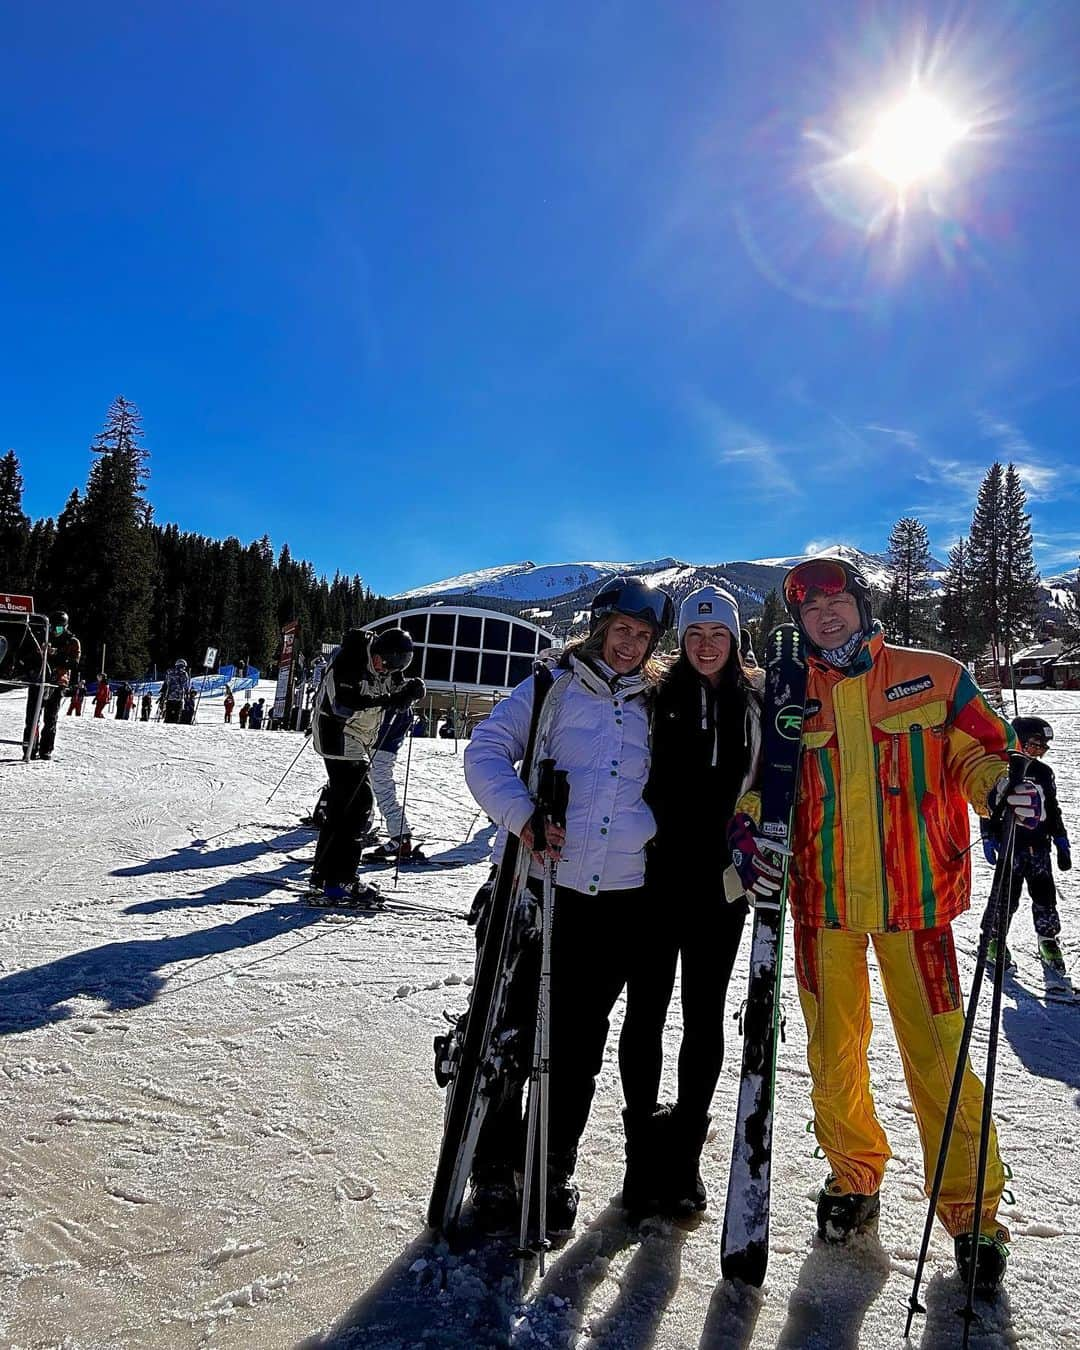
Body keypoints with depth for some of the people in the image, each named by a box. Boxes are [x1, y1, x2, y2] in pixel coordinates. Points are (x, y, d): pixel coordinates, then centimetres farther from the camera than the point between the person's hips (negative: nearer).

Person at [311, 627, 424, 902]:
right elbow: (343, 704, -28)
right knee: (358, 804, -14)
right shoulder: (347, 662, -22)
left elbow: (396, 691, 9)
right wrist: (383, 703, -34)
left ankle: (324, 872, 24)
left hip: (359, 742, 9)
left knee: (341, 805, 13)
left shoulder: (387, 664, 1)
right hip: (340, 738, -9)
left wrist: (411, 689, -13)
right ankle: (340, 880, -10)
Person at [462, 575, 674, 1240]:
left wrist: (651, 830, 5)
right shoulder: (553, 688, 3)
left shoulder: (654, 707, 13)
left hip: (620, 894, 3)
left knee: (579, 1037, 11)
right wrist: (522, 814, -17)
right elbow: (486, 751, -3)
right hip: (538, 880, -2)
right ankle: (496, 1167, 24)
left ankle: (553, 1172, 29)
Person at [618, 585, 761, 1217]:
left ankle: (685, 1149, 24)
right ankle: (644, 1141, 23)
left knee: (704, 1016, 9)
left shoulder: (755, 706, 6)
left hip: (721, 882, 1)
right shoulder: (657, 700, 1)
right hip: (655, 877, -1)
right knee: (646, 1011, 6)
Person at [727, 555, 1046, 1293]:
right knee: (833, 1051, 12)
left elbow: (979, 752, 5)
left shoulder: (933, 676, 1)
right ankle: (854, 1177, 36)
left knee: (937, 1053, 0)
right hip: (822, 900, 2)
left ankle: (971, 1208, 23)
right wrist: (747, 836, -8)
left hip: (914, 896, -2)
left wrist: (1003, 786, -17)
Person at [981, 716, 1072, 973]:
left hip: (1039, 845, 5)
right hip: (1010, 845, -5)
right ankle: (994, 939, 16)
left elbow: (1053, 810, 18)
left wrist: (1061, 842, 15)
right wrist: (988, 840, -8)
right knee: (1008, 895, -1)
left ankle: (1048, 940, 23)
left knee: (1045, 893, 6)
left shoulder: (1044, 773, 10)